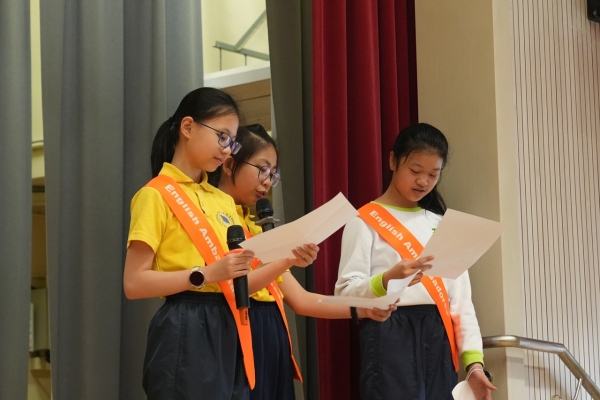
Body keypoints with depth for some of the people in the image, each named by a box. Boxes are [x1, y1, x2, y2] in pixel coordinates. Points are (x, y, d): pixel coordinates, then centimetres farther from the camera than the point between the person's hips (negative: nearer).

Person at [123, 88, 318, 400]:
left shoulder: (224, 202, 16)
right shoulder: (156, 195, -6)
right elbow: (134, 284, -13)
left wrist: (286, 262, 0)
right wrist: (205, 274, -22)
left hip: (229, 334, 7)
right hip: (186, 335, -7)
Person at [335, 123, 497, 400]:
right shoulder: (365, 221, 1)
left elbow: (461, 298, 13)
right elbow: (345, 291, -7)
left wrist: (474, 362, 2)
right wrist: (387, 280, -27)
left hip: (438, 340, 5)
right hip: (391, 339, -5)